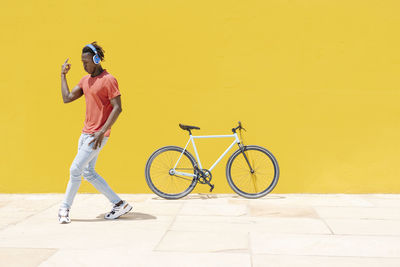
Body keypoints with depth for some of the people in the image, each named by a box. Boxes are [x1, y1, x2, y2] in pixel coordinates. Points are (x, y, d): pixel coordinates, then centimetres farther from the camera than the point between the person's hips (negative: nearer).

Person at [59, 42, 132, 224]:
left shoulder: (108, 80, -13)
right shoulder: (85, 80, 13)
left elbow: (117, 108, -17)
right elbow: (67, 98, 12)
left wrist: (102, 132, -22)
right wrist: (63, 75, 14)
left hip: (97, 135, -9)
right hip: (86, 132, 9)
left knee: (75, 170, -6)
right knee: (88, 173, 11)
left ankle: (64, 208, 12)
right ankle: (120, 204, 16)